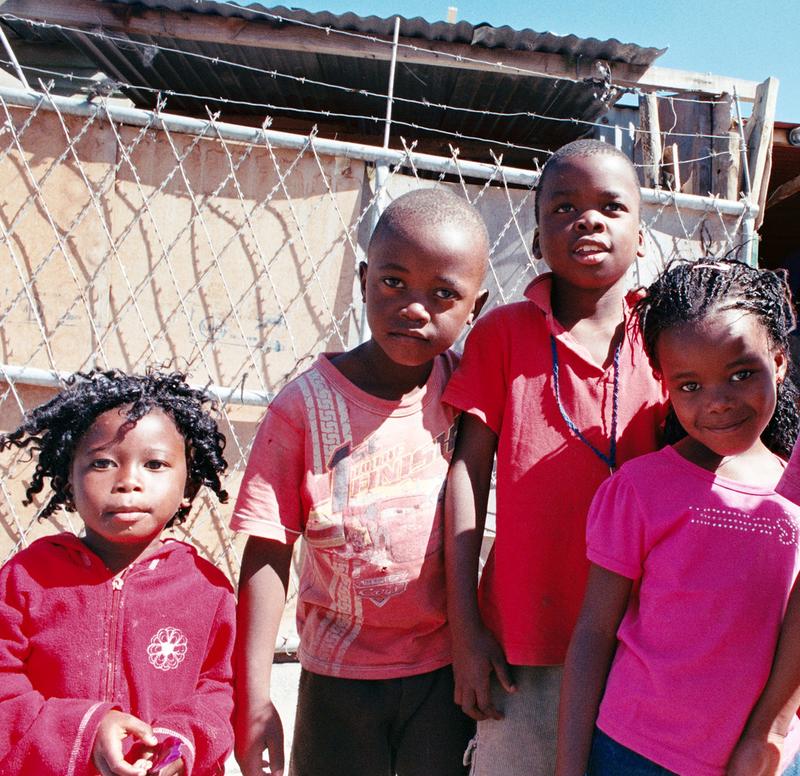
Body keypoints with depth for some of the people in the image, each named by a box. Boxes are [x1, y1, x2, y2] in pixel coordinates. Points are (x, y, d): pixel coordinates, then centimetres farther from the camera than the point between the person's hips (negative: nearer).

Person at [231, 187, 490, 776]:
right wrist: (253, 696, -15)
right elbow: (267, 555, -15)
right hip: (339, 675, -2)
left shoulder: (461, 386, -8)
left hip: (445, 668, 2)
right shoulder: (304, 406, -16)